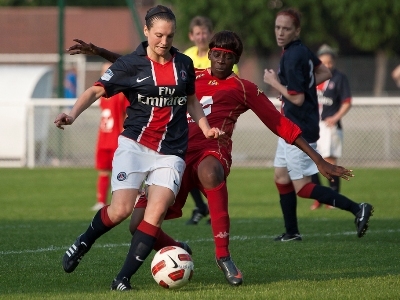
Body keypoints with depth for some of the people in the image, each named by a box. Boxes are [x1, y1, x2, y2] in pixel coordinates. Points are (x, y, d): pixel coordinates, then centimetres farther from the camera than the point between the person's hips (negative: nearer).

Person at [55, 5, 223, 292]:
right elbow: (97, 90, -12)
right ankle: (83, 243, 16)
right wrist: (73, 114, -28)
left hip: (171, 152, 3)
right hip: (135, 145, -3)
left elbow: (191, 99, 24)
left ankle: (124, 278, -9)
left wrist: (205, 127, 10)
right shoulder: (130, 63, -4)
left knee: (157, 212, -14)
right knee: (121, 210, -15)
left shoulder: (184, 64, 8)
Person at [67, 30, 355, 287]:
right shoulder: (190, 78, 22)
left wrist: (320, 161, 7)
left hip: (213, 151, -4)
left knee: (209, 172, -44)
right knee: (139, 225, -11)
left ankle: (223, 254, -33)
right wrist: (99, 51, 17)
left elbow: (282, 125, 11)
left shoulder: (243, 89, 12)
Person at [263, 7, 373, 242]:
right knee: (281, 177, 15)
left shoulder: (292, 57, -21)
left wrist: (274, 82, -11)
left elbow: (297, 98, -23)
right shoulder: (303, 50, 7)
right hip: (291, 127, 10)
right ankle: (292, 232, 20)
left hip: (299, 130, -10)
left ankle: (357, 209, -12)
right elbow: (325, 73, 21)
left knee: (302, 187, -6)